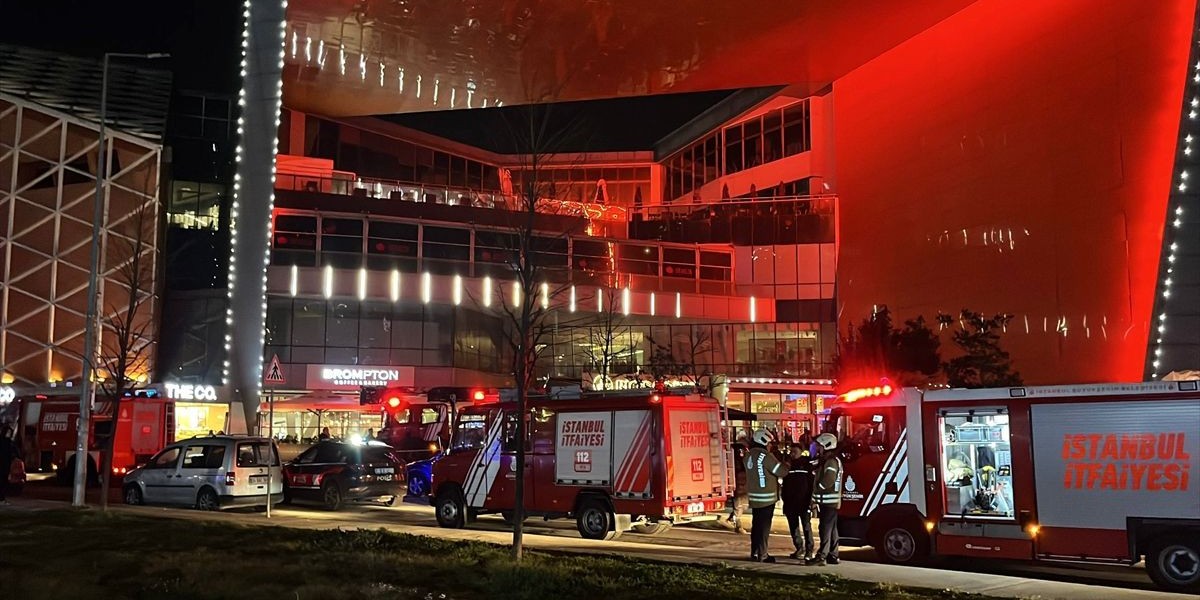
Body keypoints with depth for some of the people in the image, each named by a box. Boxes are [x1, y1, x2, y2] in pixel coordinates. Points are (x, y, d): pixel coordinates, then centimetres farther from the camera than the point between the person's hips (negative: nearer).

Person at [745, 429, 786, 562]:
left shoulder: (748, 455, 6)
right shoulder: (765, 455, -17)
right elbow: (782, 471, -14)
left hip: (753, 496, 7)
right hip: (766, 497, -7)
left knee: (756, 525, 14)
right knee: (764, 526, -1)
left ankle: (754, 553, 19)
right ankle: (762, 555, 2)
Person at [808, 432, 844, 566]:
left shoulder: (831, 461, -16)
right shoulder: (827, 461, 18)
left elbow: (827, 481, -23)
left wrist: (815, 491, -11)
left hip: (828, 501, -11)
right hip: (829, 501, 11)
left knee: (825, 529, -11)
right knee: (831, 529, 13)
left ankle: (821, 556, -12)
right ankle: (833, 556, 18)